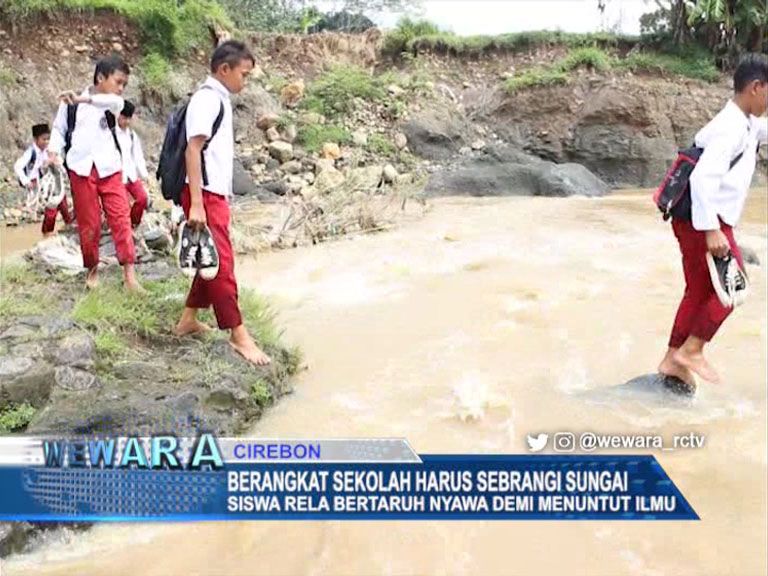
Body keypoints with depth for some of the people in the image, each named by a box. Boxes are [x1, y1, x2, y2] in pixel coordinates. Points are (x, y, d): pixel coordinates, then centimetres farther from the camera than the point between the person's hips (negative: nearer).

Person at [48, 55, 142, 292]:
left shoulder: (114, 104, 5)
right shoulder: (71, 103, 4)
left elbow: (115, 101, -20)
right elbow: (59, 128, 14)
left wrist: (83, 99, -35)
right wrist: (54, 151, -6)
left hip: (109, 169, 1)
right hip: (81, 170, -1)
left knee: (121, 218, -9)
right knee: (88, 223, 4)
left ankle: (129, 274, -11)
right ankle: (92, 268, 21)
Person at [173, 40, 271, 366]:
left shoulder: (219, 99, 16)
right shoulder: (208, 98, -13)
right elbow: (193, 150, -20)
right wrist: (196, 203, -24)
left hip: (215, 194, 10)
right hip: (204, 195, -10)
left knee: (212, 260, 15)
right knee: (221, 263, -6)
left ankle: (189, 320, 25)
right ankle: (238, 335, -1)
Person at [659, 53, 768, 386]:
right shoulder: (730, 128, -18)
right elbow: (703, 178, -27)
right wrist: (712, 231, -30)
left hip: (710, 220, 10)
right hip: (703, 221, -10)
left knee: (700, 290, 12)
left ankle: (673, 360, 18)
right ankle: (691, 350, 3)